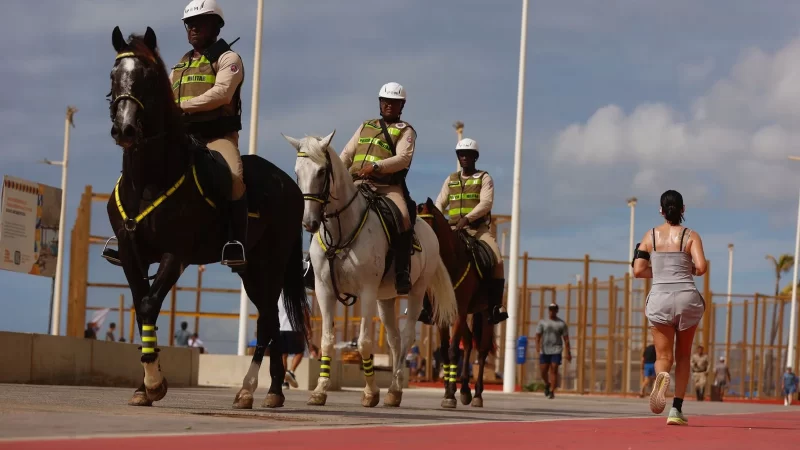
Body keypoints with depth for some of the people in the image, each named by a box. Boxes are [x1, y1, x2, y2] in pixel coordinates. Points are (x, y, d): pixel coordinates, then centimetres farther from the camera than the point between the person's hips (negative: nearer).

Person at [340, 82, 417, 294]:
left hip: (389, 186, -4)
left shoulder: (405, 131, 9)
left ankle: (402, 272, -27)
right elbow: (346, 154, 18)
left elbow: (403, 158, -8)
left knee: (403, 217, -30)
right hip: (357, 185, 4)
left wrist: (376, 166, -22)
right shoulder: (365, 127, 23)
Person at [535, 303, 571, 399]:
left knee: (554, 371, -10)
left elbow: (566, 339, 4)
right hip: (544, 351, 2)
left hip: (556, 351, -2)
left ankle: (552, 391, -9)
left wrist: (568, 353, 0)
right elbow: (538, 336, 0)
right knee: (543, 371, 3)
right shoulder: (542, 322, 7)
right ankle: (547, 384, 32)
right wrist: (538, 348, -16)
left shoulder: (562, 324, 4)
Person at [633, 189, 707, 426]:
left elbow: (638, 271, 2)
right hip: (687, 297, 0)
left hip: (660, 298, 0)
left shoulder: (650, 236, 6)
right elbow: (701, 267, -12)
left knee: (663, 356, 4)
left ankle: (662, 376, -34)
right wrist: (689, 270, 10)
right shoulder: (691, 236, 0)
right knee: (683, 356, 16)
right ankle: (677, 409, 11)